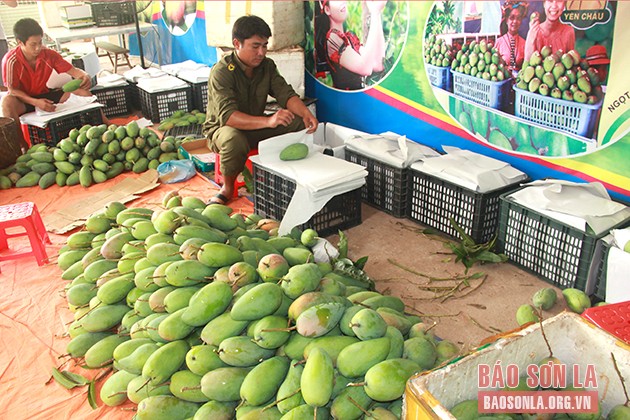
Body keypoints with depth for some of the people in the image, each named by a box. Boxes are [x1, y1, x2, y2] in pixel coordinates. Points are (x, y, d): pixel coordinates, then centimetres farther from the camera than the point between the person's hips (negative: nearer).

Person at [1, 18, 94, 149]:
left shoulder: (49, 54, -12)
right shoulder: (11, 60, -21)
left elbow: (72, 70, -9)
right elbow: (13, 90, -17)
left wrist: (84, 76, -34)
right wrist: (35, 102, -34)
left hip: (46, 95, 3)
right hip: (24, 100, -3)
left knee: (82, 91, -15)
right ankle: (22, 145, -33)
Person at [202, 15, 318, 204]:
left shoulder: (267, 66, -3)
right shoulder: (222, 72, -24)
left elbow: (286, 94, -10)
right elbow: (227, 116, -36)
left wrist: (306, 113, -33)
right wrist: (268, 121, -51)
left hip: (256, 125, 6)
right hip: (222, 129, -6)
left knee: (299, 123, -14)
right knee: (234, 139, -42)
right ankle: (227, 188, -15)